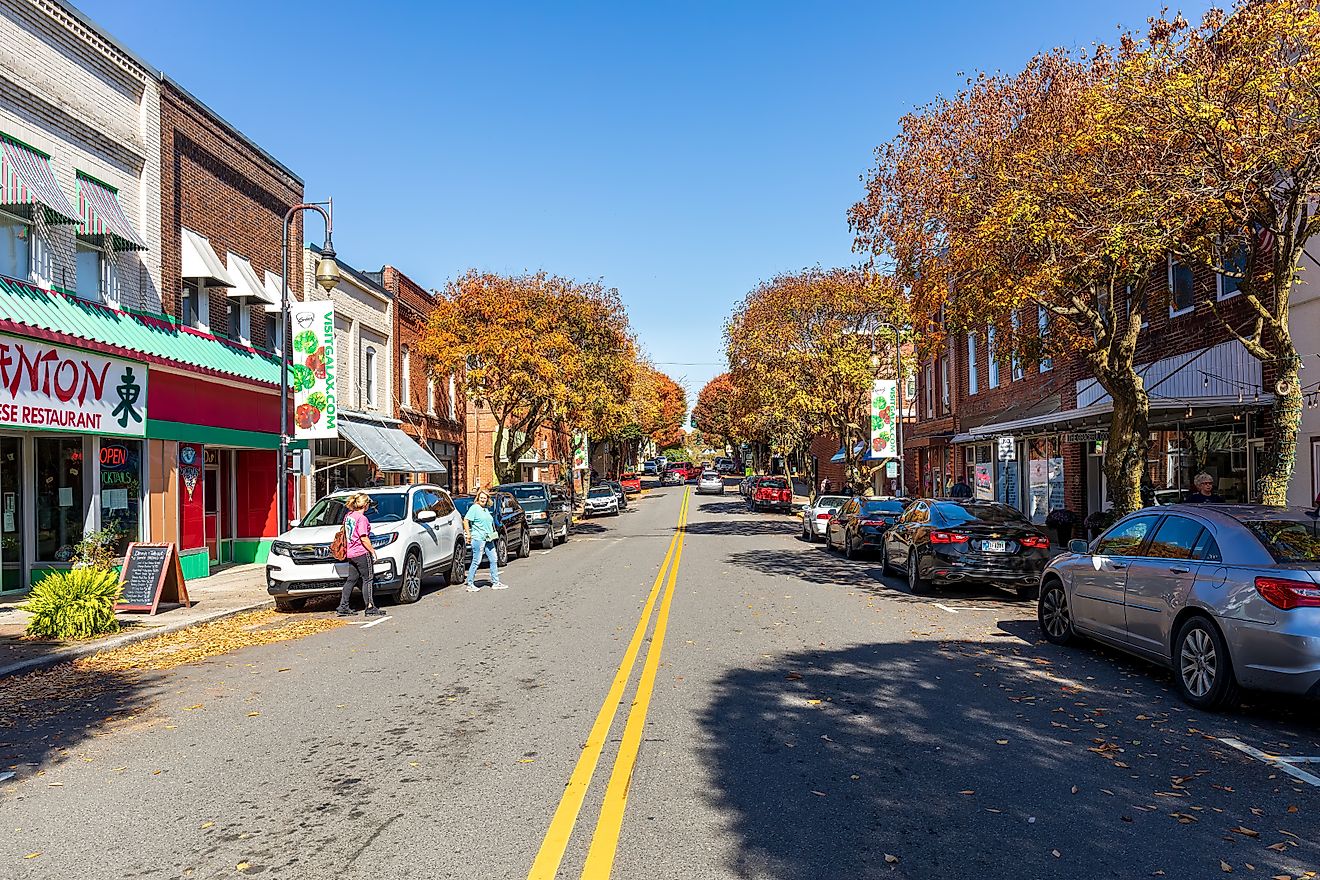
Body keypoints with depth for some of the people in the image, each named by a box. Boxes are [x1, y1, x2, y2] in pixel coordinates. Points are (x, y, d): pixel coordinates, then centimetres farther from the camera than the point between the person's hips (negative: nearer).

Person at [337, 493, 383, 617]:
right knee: (367, 580, -1)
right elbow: (364, 538, -19)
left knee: (351, 580, 14)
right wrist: (373, 551, -11)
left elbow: (345, 534, 17)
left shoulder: (348, 516, 9)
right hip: (362, 553, -8)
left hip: (351, 553, 8)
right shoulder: (362, 518, -16)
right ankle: (370, 608, 1)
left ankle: (343, 607, 14)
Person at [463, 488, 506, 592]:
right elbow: (466, 520, -12)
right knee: (476, 561, -5)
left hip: (489, 539, 8)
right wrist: (468, 534, -15)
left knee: (494, 560, 7)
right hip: (478, 538, -8)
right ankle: (470, 584, 3)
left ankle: (495, 583, 14)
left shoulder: (486, 509, 17)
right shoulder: (474, 508, -6)